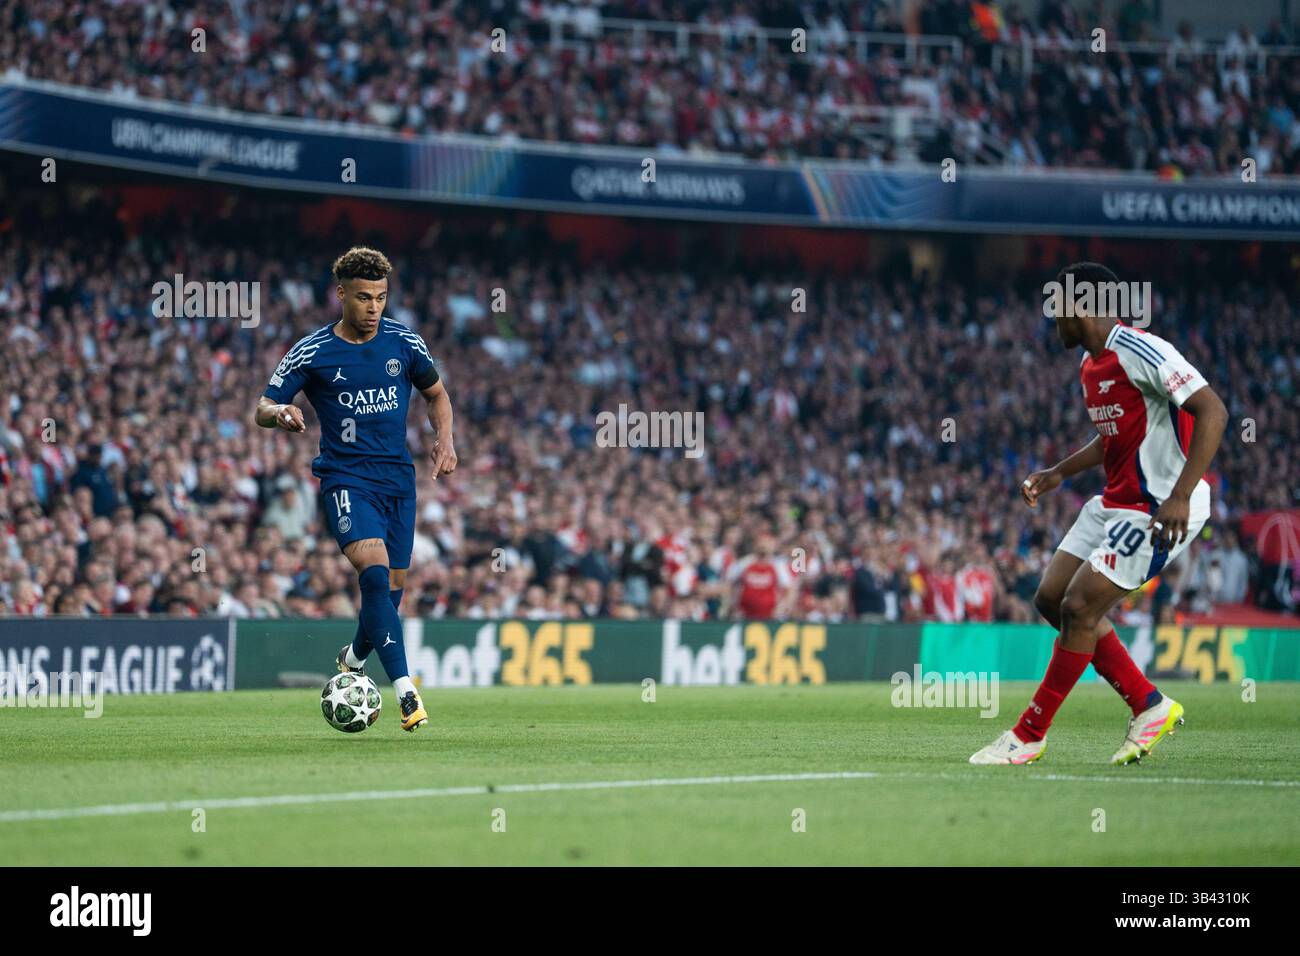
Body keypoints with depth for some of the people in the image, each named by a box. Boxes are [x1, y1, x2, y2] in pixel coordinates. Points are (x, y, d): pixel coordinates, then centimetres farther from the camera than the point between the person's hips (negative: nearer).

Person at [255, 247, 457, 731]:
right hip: (345, 478, -4)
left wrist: (445, 439, 1)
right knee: (374, 568, -26)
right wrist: (280, 412, -26)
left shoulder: (403, 342, 4)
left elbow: (437, 394, 19)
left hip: (398, 477, 4)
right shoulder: (311, 353, -4)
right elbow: (262, 409, -2)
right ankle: (404, 688, -30)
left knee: (391, 587, 8)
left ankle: (355, 659, 40)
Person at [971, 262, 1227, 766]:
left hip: (1159, 511, -10)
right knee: (1052, 598, 7)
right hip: (1116, 502, 10)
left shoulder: (1140, 352, -20)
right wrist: (1059, 472, 19)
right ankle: (1149, 706, 14)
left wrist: (1180, 496, -32)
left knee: (1079, 608, -11)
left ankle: (1029, 735, 1)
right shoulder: (1091, 363, 11)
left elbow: (1212, 411, -26)